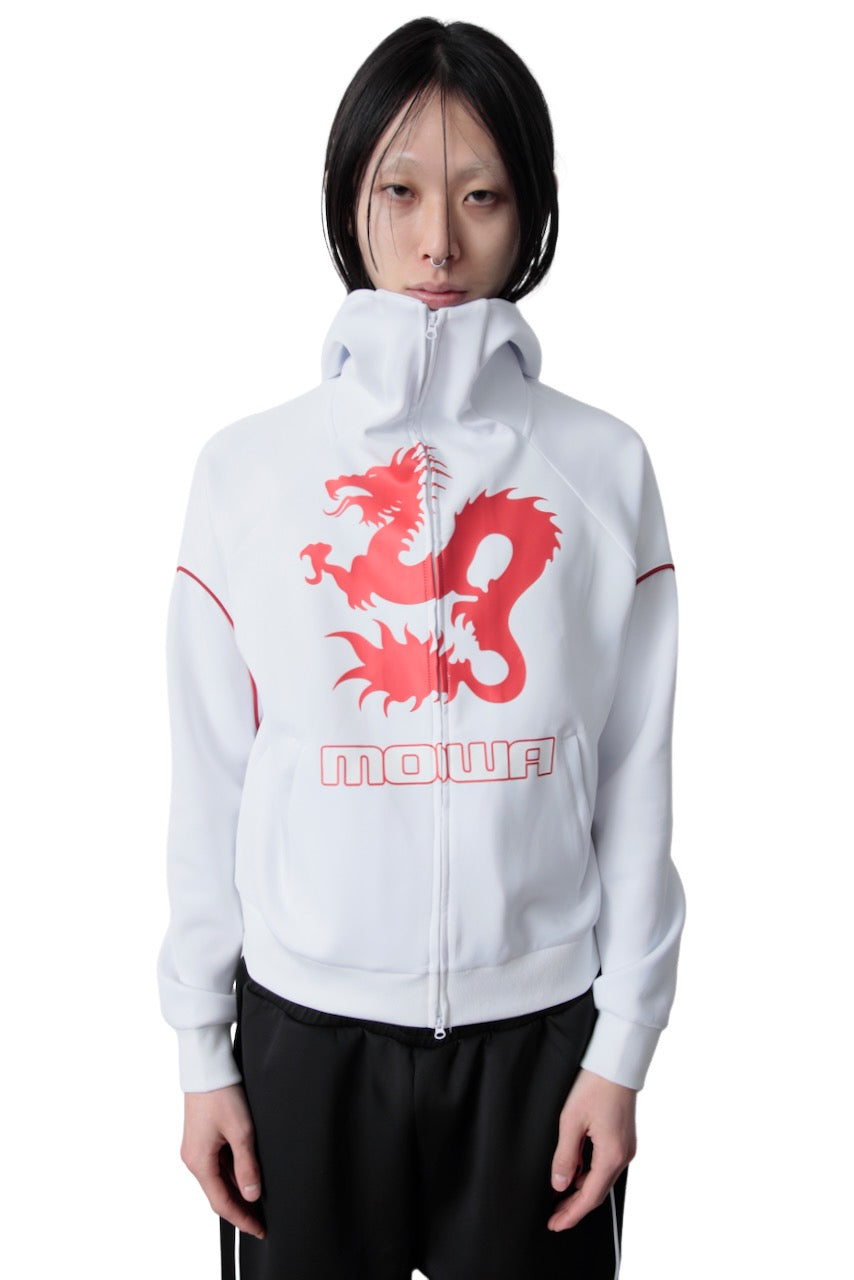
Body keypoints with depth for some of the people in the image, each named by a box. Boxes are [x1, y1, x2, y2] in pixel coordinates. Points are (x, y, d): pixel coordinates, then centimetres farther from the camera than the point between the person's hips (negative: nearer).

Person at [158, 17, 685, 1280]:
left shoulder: (605, 467, -3)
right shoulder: (249, 466, -3)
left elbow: (636, 776, -1)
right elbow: (211, 781, 0)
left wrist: (622, 1044, 0)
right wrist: (201, 1047, 2)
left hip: (537, 1026, 0)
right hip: (305, 1027, 1)